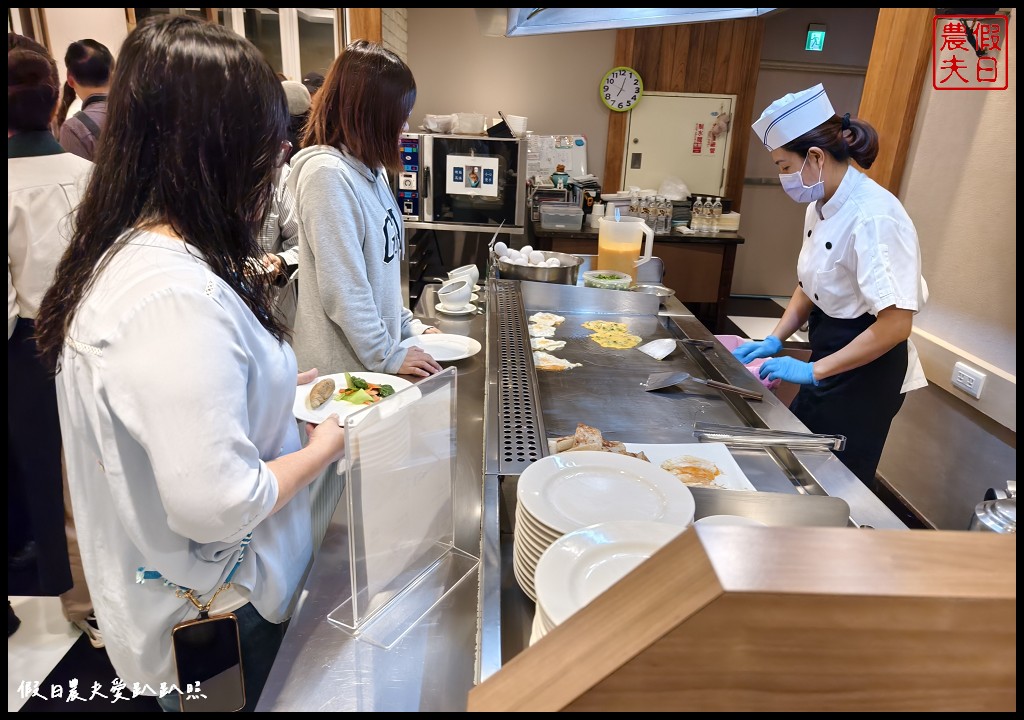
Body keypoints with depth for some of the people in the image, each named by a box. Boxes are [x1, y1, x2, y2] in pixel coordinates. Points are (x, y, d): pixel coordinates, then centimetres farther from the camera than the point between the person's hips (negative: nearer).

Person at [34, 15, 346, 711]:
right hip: (221, 614, -9)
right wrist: (323, 447, -17)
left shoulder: (129, 253, -1)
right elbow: (218, 505, -33)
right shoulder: (177, 299, -34)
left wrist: (281, 384, 8)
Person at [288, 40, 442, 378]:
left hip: (375, 356, 8)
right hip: (342, 365, -8)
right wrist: (387, 356, -16)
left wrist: (408, 325, 9)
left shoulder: (370, 168, 6)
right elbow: (343, 289, -22)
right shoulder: (327, 173, -20)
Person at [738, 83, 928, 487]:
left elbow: (896, 325, -27)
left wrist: (814, 370, -25)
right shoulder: (820, 206, 2)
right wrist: (775, 340, 2)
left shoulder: (874, 216, -25)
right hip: (830, 360, 8)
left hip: (865, 371, -8)